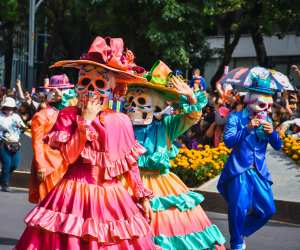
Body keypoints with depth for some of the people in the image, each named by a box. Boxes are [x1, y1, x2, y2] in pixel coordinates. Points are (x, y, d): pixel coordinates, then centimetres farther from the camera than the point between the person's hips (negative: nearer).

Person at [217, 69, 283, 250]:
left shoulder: (267, 120, 8)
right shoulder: (236, 118, -5)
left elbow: (278, 146, 6)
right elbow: (228, 140, -17)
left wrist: (272, 132, -14)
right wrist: (247, 128, -25)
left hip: (259, 172, 5)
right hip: (239, 170, -5)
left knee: (268, 209, 4)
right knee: (239, 209, -9)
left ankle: (241, 232, 26)